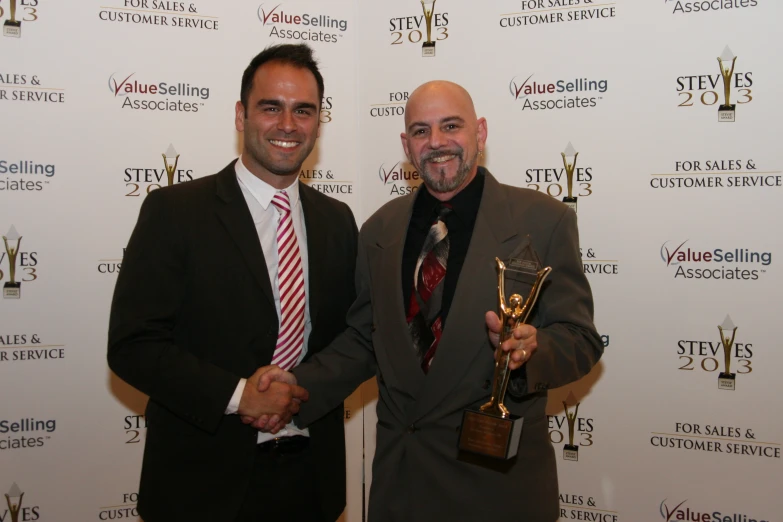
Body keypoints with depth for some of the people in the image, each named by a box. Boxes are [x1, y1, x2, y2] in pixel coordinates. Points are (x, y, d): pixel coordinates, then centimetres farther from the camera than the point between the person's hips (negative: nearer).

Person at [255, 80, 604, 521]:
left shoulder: (544, 220, -8)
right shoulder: (381, 229, 5)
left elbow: (579, 339, -7)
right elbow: (365, 339, 10)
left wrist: (529, 350, -28)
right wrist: (301, 385, -6)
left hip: (499, 478, -3)